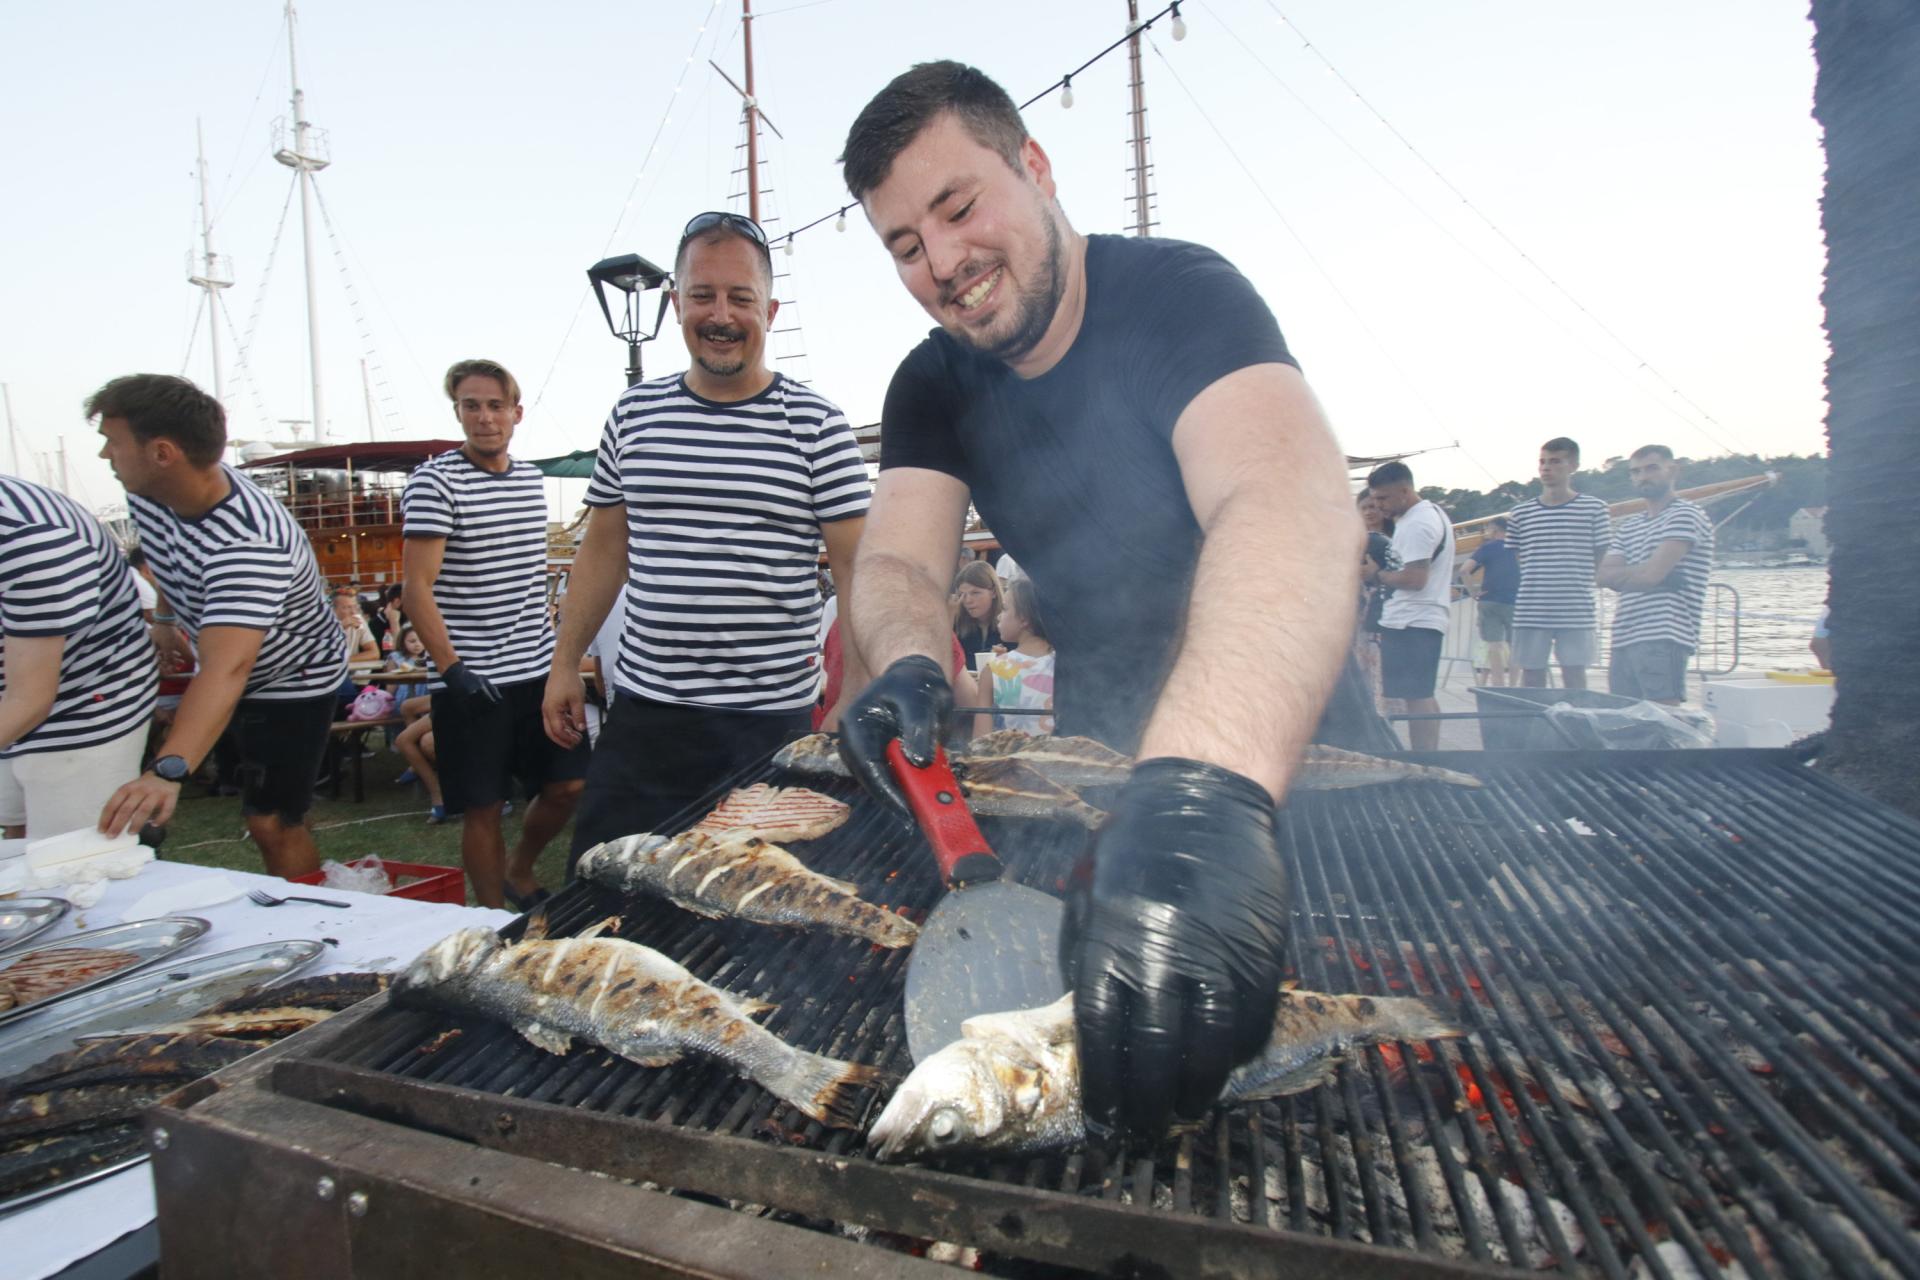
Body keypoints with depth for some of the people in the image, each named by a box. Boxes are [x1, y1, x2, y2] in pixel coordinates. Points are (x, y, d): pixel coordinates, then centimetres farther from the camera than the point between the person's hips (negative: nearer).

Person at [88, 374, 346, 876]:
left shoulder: (246, 542, -39)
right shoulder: (148, 493, -13)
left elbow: (226, 669, -51)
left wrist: (168, 771, -61)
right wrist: (165, 616, 19)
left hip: (293, 679, -8)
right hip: (220, 661, 8)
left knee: (272, 823, -7)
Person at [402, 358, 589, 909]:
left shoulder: (531, 479, 11)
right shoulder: (435, 481, -8)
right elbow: (416, 588, -13)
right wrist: (451, 667, -21)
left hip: (539, 671, 6)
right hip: (472, 680, -5)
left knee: (567, 786, 8)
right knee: (483, 807, 4)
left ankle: (520, 875, 34)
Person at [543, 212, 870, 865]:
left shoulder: (816, 424, -4)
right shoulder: (632, 414, 8)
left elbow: (858, 569, -5)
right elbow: (604, 548, 16)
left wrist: (856, 697, -11)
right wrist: (564, 663, 16)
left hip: (771, 719, -3)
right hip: (642, 708, 4)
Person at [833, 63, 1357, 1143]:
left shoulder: (1180, 294, -25)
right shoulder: (931, 388, -4)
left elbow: (1295, 507, -44)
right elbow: (897, 564, -15)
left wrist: (1206, 785, -60)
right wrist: (911, 668, -39)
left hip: (1281, 732, -4)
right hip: (1103, 752, 5)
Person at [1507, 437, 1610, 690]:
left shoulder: (1594, 509, 3)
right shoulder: (1520, 514, 6)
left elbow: (1603, 561, 8)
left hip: (1576, 613, -1)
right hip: (1531, 613, 1)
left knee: (1575, 676, 4)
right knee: (1531, 677, 6)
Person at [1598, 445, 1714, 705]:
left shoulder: (1687, 515, -1)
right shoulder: (1628, 527, 21)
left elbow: (1653, 573, -13)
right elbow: (1604, 575, 7)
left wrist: (1619, 574, 5)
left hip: (1663, 640, -7)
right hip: (1623, 641, 7)